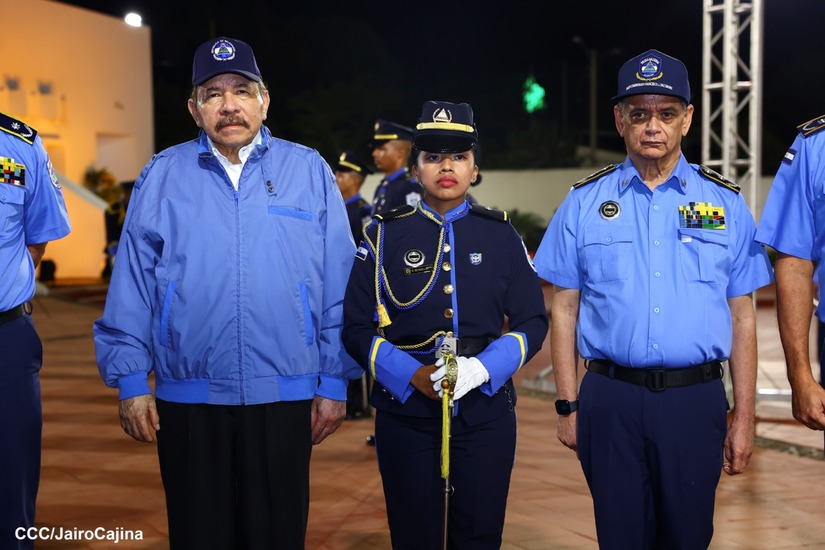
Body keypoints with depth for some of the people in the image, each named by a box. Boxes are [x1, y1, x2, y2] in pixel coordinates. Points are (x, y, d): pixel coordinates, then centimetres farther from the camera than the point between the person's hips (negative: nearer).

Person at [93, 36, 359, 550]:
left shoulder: (309, 171, 3)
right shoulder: (162, 176, 5)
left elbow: (339, 287, 2)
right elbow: (131, 286, 4)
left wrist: (334, 382, 0)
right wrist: (131, 382, 0)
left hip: (284, 396, 0)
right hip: (187, 398, 1)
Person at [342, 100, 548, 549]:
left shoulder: (501, 235, 6)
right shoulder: (384, 234, 2)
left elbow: (532, 322, 4)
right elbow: (356, 327, 0)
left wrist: (482, 368, -13)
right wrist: (411, 375, -15)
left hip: (486, 408, 1)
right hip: (405, 409, -1)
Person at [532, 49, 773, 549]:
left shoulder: (725, 202, 4)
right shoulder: (585, 202, 3)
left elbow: (742, 316, 5)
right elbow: (564, 309, 5)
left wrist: (744, 418, 3)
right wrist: (568, 406, 1)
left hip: (696, 400, 0)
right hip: (610, 399, 0)